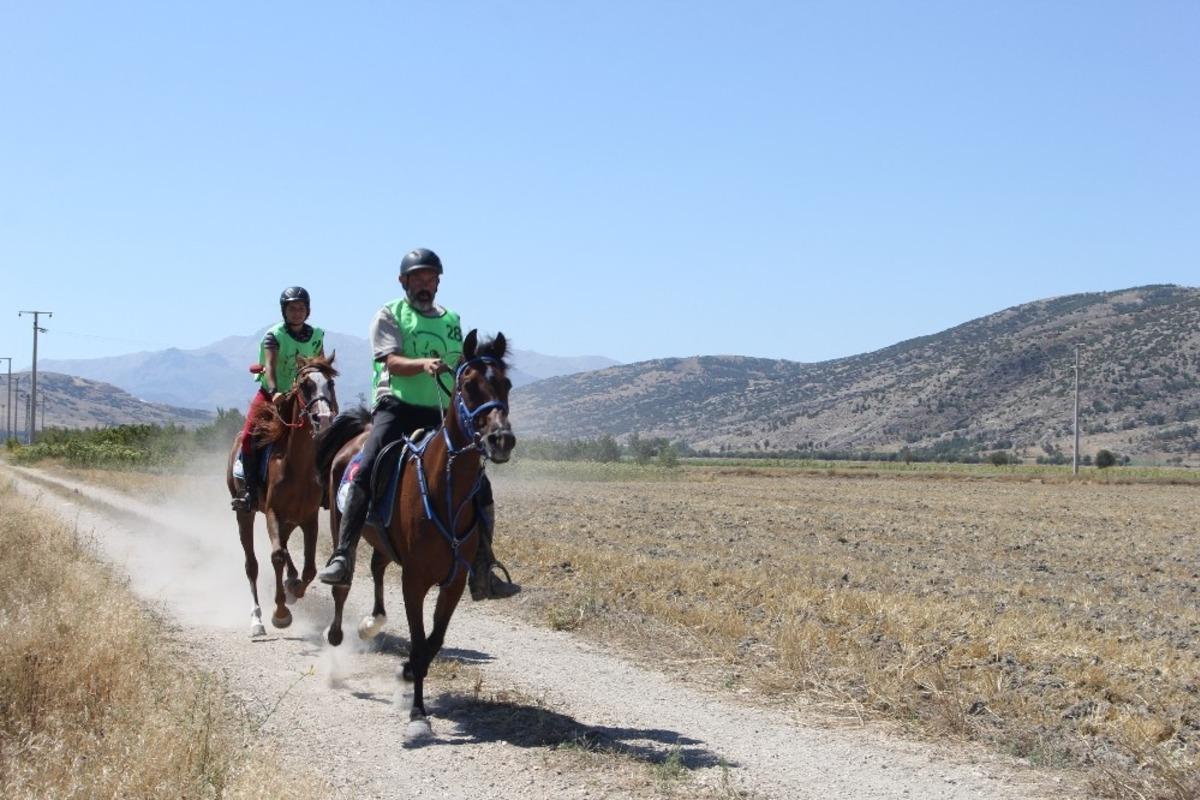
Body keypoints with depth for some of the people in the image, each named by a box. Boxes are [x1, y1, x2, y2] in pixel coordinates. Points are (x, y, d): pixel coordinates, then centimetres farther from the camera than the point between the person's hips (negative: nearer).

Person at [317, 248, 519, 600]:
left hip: (440, 413, 4)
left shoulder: (451, 320, 19)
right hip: (397, 407, -4)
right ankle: (342, 557, -24)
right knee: (365, 473, -27)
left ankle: (482, 573, 2)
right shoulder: (390, 314, 6)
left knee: (480, 486, -5)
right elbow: (392, 361, -9)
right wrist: (424, 364, -29)